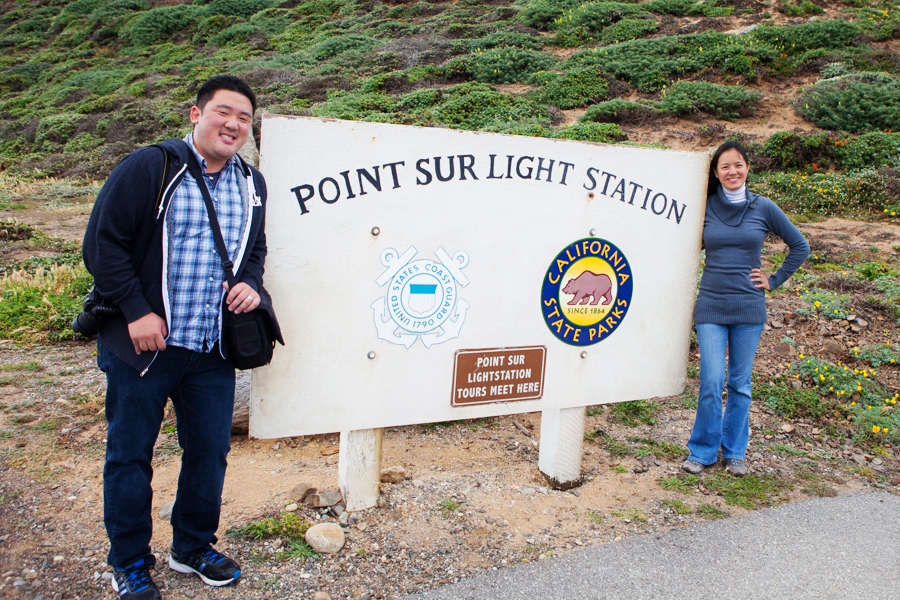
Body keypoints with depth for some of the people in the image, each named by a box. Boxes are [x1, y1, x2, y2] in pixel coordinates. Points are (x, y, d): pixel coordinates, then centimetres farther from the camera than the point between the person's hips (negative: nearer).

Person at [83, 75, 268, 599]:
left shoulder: (252, 185, 10)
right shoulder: (148, 168, -8)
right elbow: (102, 244, -8)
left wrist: (251, 285, 0)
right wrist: (136, 311, -14)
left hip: (213, 351, 5)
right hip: (143, 343, -4)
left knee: (210, 451, 12)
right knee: (130, 454, 8)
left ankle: (194, 547, 34)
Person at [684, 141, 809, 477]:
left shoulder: (763, 208, 2)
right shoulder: (705, 208, 2)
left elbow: (800, 247, 12)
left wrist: (774, 281, 6)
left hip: (748, 309, 1)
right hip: (710, 307, -1)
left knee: (740, 384, 8)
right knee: (711, 383, -4)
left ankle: (734, 452, 23)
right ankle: (702, 451, 13)